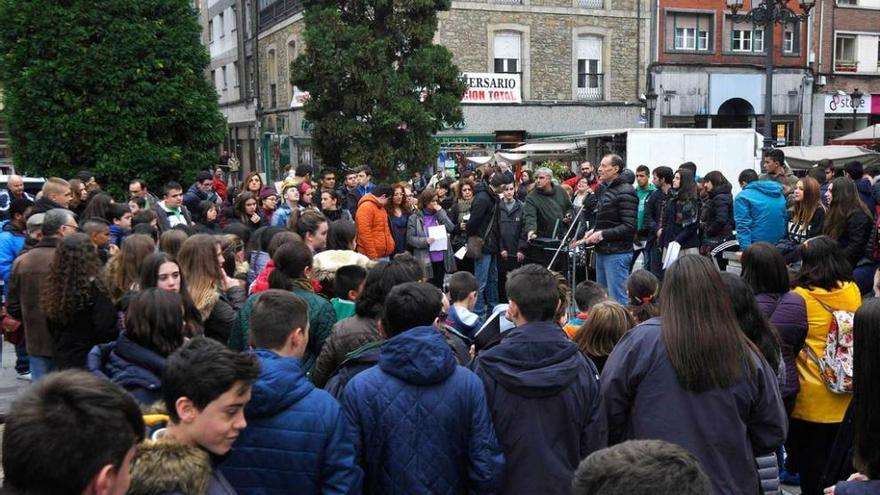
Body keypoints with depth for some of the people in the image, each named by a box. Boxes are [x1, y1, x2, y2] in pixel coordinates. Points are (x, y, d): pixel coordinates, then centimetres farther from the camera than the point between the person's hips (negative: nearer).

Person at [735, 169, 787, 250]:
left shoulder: (742, 196, -6)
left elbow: (742, 225, -16)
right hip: (779, 245, 7)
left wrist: (745, 248, -20)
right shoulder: (779, 195, 15)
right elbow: (785, 218, 21)